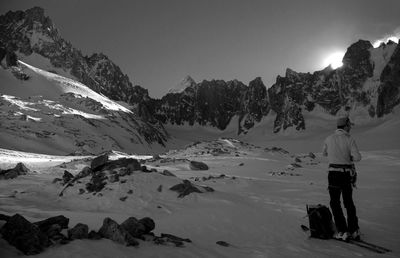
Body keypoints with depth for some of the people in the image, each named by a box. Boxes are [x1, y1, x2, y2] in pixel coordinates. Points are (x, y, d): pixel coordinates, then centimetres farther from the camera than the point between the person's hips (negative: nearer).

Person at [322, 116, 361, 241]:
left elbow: (324, 153, 15)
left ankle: (343, 231, 6)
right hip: (347, 173, 0)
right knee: (349, 202, 16)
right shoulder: (350, 140, -6)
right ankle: (354, 230, 22)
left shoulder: (329, 139, 0)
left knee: (335, 202, 8)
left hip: (333, 173, 0)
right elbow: (358, 157, -14)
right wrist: (350, 157, 6)